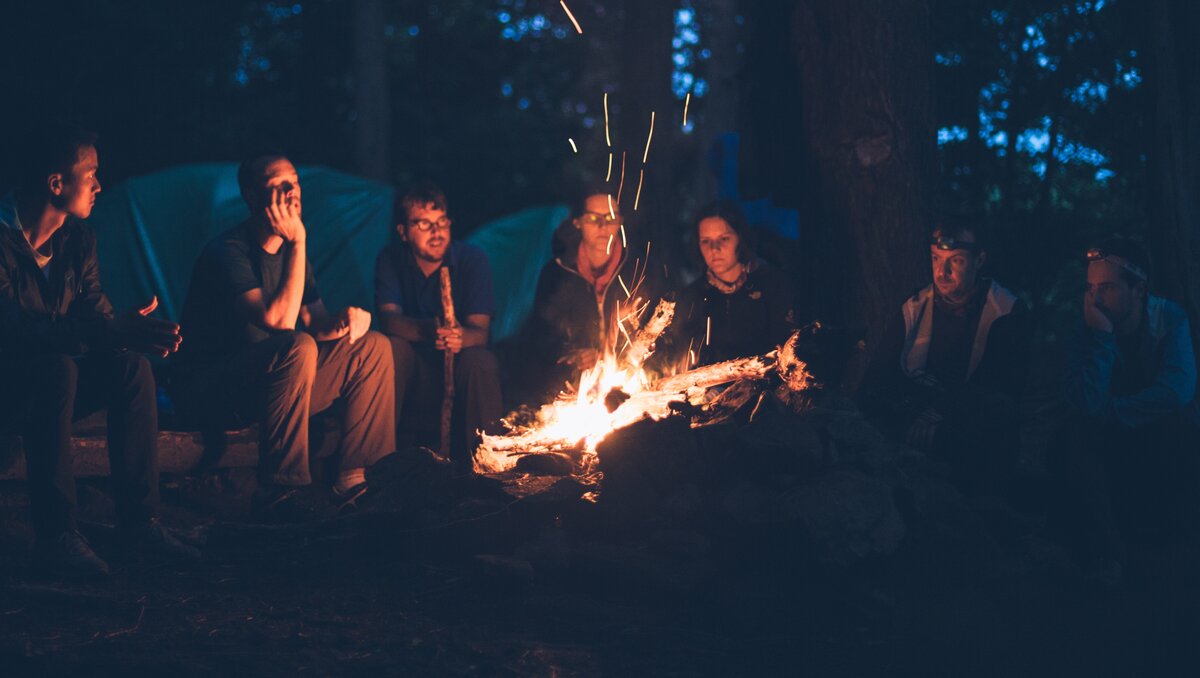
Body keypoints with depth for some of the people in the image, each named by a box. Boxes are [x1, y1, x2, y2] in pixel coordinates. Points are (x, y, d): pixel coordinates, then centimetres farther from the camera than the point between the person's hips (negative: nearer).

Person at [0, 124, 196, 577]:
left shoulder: (76, 237, 3)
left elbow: (95, 314, 1)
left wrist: (134, 331, -24)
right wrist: (112, 331, -41)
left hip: (48, 382, 7)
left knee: (131, 365, -18)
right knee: (56, 368, -36)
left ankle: (138, 519, -15)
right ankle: (54, 533, -30)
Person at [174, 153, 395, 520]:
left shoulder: (289, 250, 11)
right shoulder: (228, 251, -17)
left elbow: (313, 321, 12)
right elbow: (279, 321, -28)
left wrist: (344, 319, -12)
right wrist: (298, 243, -24)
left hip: (268, 385, 9)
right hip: (208, 391, -9)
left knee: (373, 346, 0)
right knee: (297, 348, -35)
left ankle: (358, 477, -5)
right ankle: (281, 490, -29)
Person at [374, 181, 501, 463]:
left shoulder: (473, 259, -5)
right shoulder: (390, 260, -1)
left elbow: (479, 329, -16)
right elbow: (389, 319, -18)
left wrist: (462, 336, -43)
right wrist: (426, 331, -42)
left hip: (459, 371, -1)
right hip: (414, 373, 1)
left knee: (480, 361, -32)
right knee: (392, 347, -29)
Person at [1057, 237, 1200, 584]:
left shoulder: (1169, 318, -13)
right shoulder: (1085, 331, -14)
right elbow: (1086, 403, -28)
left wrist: (1111, 411, -24)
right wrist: (1102, 336, -31)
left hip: (1163, 441, -1)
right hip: (1108, 442, 1)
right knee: (1077, 431, -30)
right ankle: (1105, 554, -27)